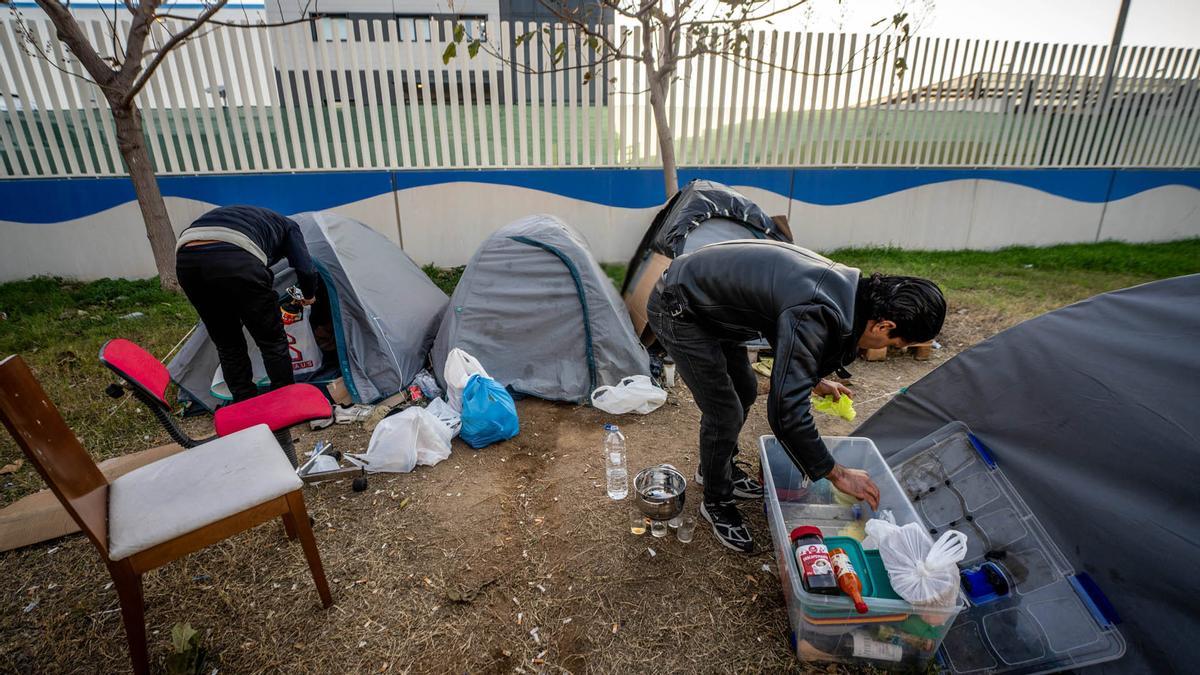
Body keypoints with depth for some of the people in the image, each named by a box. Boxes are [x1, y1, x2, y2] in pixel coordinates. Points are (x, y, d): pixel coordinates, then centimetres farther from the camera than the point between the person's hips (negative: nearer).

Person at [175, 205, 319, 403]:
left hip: (186, 260, 6)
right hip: (235, 261, -6)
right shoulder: (288, 225, 26)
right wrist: (309, 296, 32)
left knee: (227, 345, 23)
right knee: (273, 341, 15)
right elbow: (305, 269, 10)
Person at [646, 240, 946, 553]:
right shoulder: (817, 314, -30)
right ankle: (715, 503, 20)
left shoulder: (845, 284, -1)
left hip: (706, 301, 9)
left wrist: (815, 380, 22)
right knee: (726, 413, -5)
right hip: (676, 311, -9)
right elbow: (786, 410, -29)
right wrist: (836, 473, -18)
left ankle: (718, 467, 41)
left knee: (745, 390, 19)